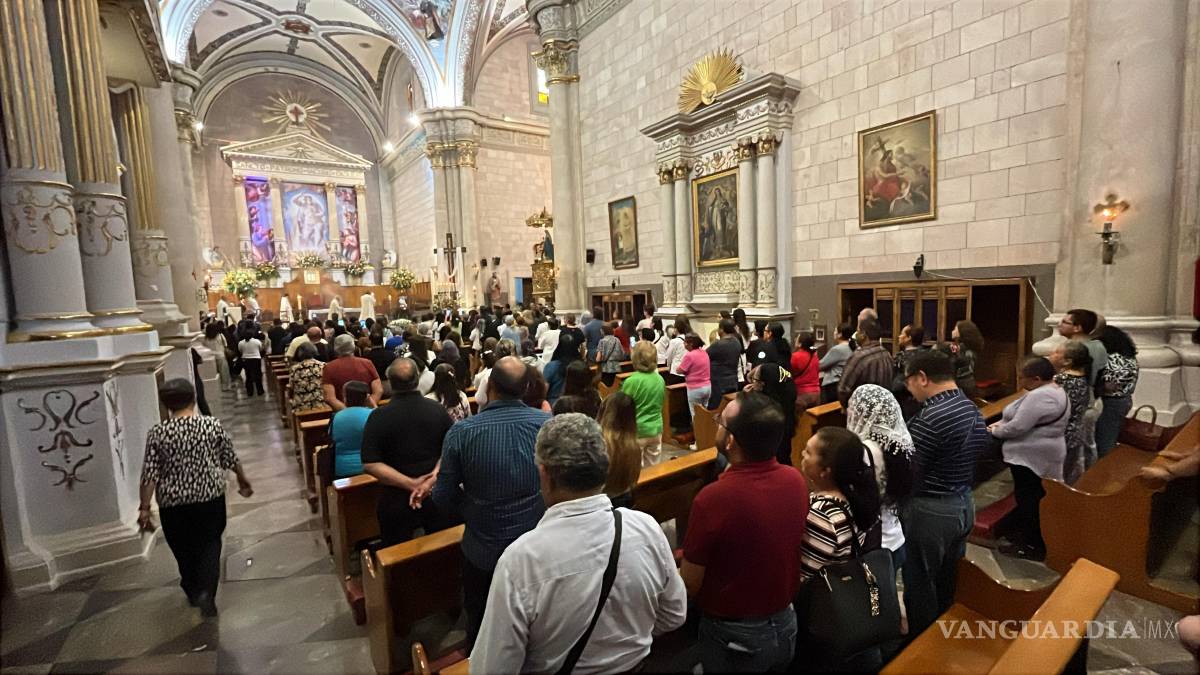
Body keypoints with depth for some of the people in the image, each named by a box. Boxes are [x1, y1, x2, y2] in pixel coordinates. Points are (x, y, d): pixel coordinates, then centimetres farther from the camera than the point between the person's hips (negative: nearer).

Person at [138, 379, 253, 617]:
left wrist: (144, 508, 0)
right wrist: (243, 482, 15)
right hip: (210, 498, -1)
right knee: (210, 544, 14)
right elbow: (231, 459, -1)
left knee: (184, 549, 21)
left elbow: (150, 475, -8)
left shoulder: (156, 433, -8)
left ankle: (193, 593, 37)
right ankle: (206, 593, -1)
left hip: (173, 504, 1)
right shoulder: (213, 425, -9)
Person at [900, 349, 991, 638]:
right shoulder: (973, 409, 1)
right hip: (964, 504, 9)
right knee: (949, 583, 25)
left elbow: (908, 476, -22)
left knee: (920, 587, 10)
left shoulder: (927, 419, -27)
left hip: (929, 511, -9)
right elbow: (982, 449, 11)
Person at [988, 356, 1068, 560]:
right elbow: (1025, 417, 16)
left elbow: (1017, 427, -25)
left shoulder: (1039, 397, -25)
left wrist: (995, 431, -9)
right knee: (1031, 498, 20)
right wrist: (1001, 423, 4)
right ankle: (1024, 533, 33)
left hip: (1031, 456, -10)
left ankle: (1032, 546, 14)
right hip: (1039, 454, 10)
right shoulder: (1054, 390, 10)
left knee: (1028, 499, 2)